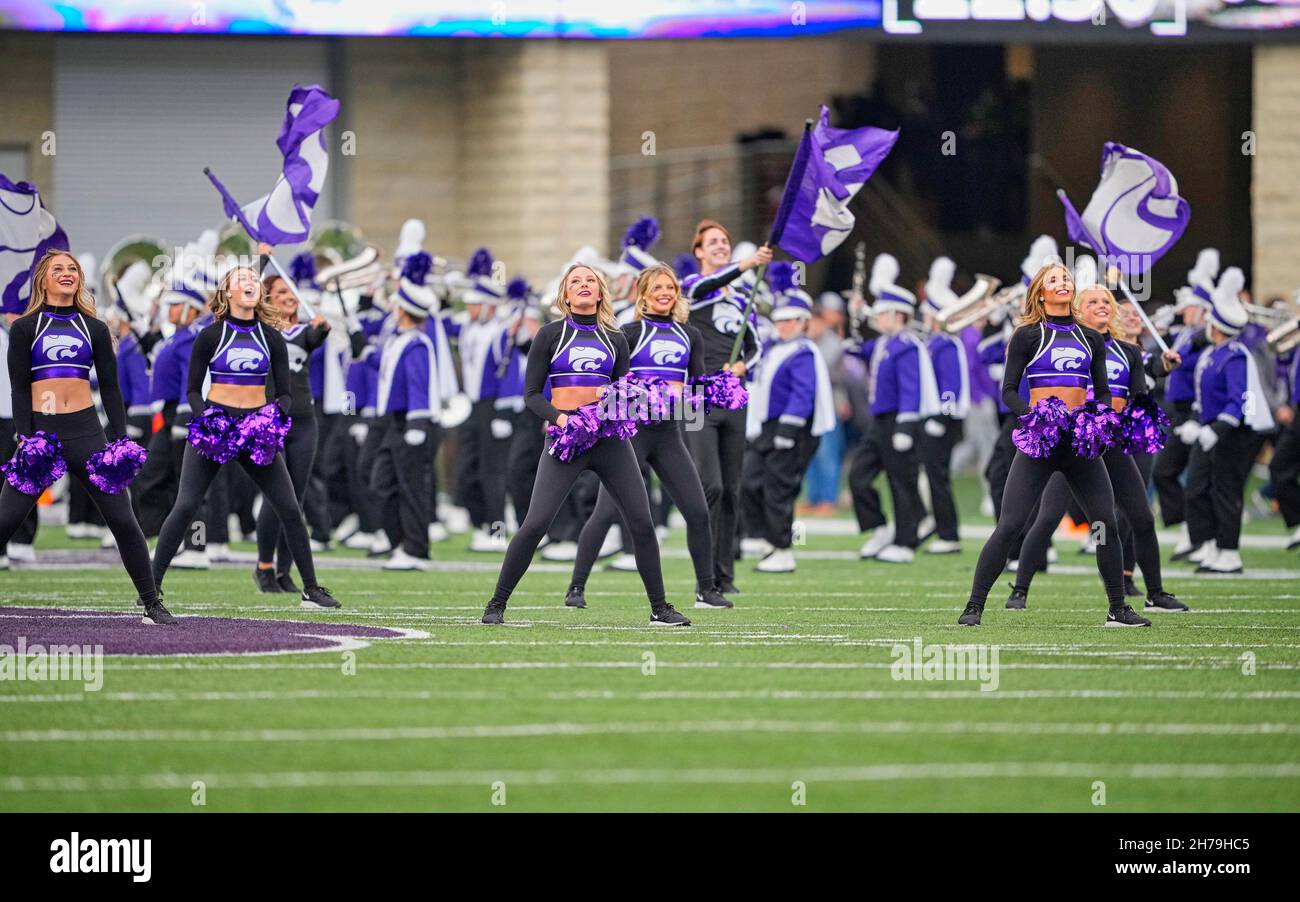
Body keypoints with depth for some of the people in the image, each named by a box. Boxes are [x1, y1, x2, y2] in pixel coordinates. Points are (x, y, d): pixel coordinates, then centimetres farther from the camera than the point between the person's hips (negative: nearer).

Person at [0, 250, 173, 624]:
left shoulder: (94, 329, 13)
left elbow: (110, 387, 12)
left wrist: (120, 438, 2)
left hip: (86, 432, 2)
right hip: (40, 429, -2)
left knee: (122, 519, -1)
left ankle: (152, 604, 7)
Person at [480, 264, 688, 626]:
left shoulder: (614, 339, 14)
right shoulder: (550, 334, 5)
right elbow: (532, 393, 3)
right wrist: (558, 417, -15)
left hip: (609, 437, 3)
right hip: (565, 436, -3)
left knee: (642, 522, -3)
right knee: (535, 524, -12)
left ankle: (660, 608, 7)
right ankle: (496, 604, -1)